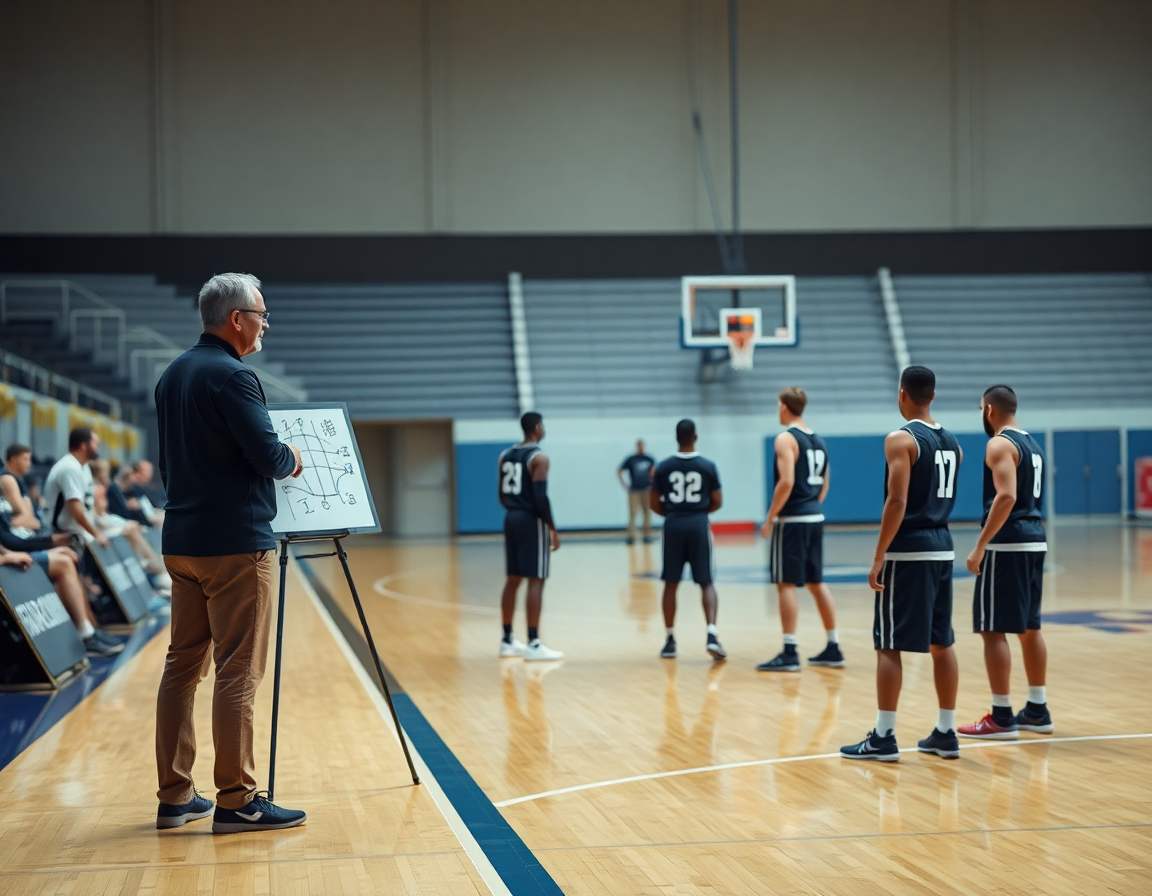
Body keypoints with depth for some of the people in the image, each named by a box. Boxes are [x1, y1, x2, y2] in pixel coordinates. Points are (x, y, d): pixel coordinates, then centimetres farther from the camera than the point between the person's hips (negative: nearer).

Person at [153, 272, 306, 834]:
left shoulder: (173, 375, 14)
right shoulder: (231, 376, -14)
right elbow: (268, 454, -19)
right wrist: (293, 459, 1)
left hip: (181, 540, 9)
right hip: (235, 541, -9)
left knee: (183, 664, 11)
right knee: (238, 672, -5)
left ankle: (175, 797, 15)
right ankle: (236, 801, -3)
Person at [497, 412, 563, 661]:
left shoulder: (505, 455, 10)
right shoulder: (538, 458, -13)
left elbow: (502, 494, 13)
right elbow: (540, 496, -19)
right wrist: (553, 528, -14)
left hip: (511, 519, 8)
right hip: (532, 521, -8)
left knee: (513, 579, 13)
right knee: (536, 581, -6)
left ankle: (508, 640, 18)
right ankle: (533, 644, -8)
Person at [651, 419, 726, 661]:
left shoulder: (663, 467, 1)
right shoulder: (708, 466, -2)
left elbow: (654, 504, 5)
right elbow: (717, 502, 3)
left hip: (673, 525, 1)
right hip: (699, 525, -1)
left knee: (671, 584, 10)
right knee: (707, 583, 1)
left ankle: (670, 641, 13)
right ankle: (711, 635, -16)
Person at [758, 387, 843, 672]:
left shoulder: (786, 438, -11)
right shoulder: (818, 441, 14)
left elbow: (786, 482, -21)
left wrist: (770, 519, -15)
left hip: (791, 520, -8)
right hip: (815, 518, 8)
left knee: (786, 584, -5)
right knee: (816, 582, 14)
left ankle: (789, 653, -7)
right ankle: (833, 649, 17)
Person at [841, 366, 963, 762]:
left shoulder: (901, 439, -12)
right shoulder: (952, 442, 11)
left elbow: (897, 501, -19)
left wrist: (878, 557, -17)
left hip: (907, 551, -7)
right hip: (942, 547, 7)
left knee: (889, 645, -3)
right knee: (941, 642, 12)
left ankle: (884, 737, -2)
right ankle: (946, 733, 16)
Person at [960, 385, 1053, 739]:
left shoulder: (1000, 444, -12)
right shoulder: (1032, 443, 17)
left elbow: (1006, 497, -24)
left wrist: (980, 546, -23)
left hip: (1008, 544, -10)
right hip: (1035, 540, 10)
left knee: (993, 630, -5)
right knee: (1029, 627, 15)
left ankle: (1001, 718, -5)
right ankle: (1037, 711, 20)